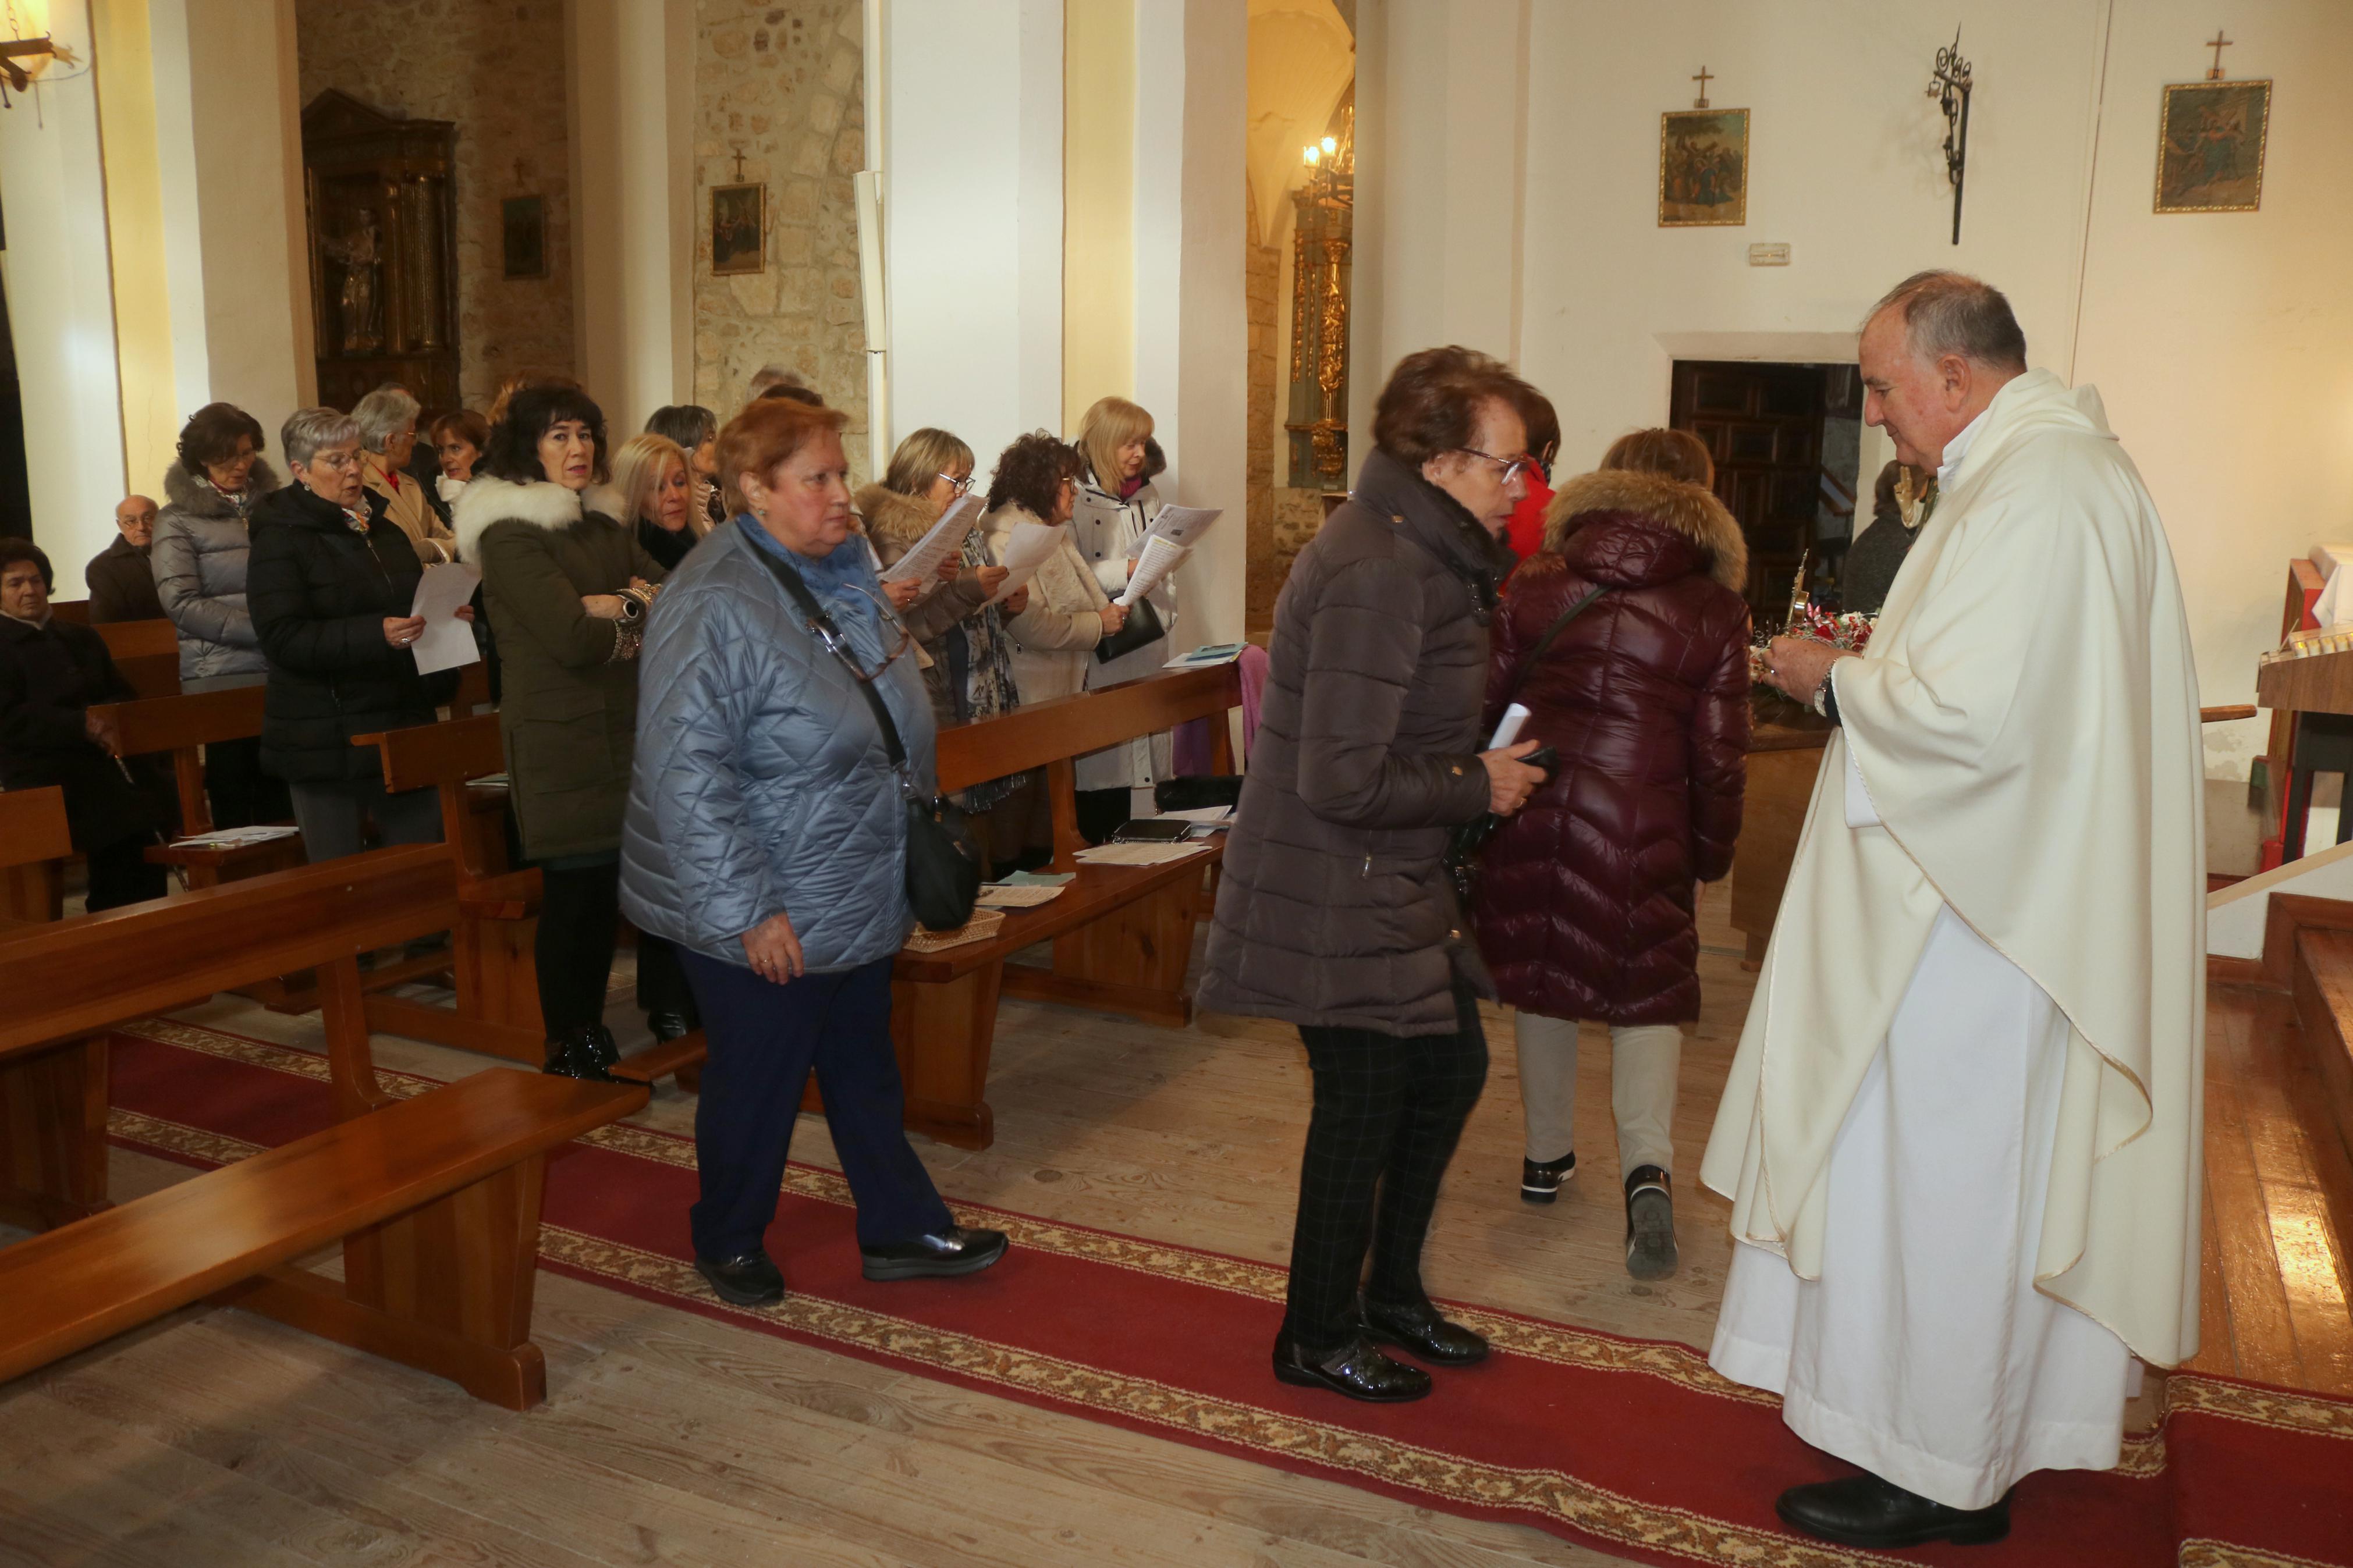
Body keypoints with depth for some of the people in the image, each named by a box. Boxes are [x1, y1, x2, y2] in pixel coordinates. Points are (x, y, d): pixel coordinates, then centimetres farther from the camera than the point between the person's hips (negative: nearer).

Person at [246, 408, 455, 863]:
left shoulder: (384, 531, 15)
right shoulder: (280, 539, -6)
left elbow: (415, 603, 26)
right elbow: (284, 637, -17)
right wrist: (376, 635, -29)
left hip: (404, 724, 6)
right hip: (325, 741, -6)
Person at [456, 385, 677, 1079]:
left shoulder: (604, 523, 17)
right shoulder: (509, 533, -8)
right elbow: (572, 635, -19)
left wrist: (624, 605, -11)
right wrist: (642, 621, -2)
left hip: (622, 730, 7)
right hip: (561, 742, -7)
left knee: (610, 883, 7)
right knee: (576, 888, -3)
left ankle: (589, 1031, 21)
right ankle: (569, 1049, 10)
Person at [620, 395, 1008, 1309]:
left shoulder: (844, 576, 6)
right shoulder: (716, 606, -22)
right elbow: (689, 770, -26)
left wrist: (916, 852, 21)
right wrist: (747, 910, -25)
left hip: (861, 903, 8)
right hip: (769, 920, -8)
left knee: (865, 1070, 19)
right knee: (758, 1084, 9)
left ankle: (902, 1229, 33)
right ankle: (729, 1243, 31)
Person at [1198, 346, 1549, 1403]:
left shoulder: (1423, 552, 10)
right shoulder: (1378, 575, -24)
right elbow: (1343, 780, -28)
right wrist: (1479, 786, -15)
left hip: (1393, 883, 11)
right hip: (1335, 891, -11)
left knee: (1453, 1068, 19)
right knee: (1363, 1106, 3)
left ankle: (1392, 1291, 37)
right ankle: (1317, 1338, 25)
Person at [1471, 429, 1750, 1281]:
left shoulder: (1536, 585, 6)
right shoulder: (1713, 611, 2)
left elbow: (1484, 703, 8)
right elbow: (1719, 755, 3)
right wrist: (1712, 851, 15)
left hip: (1530, 814, 2)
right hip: (1642, 826, -2)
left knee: (1539, 976, 16)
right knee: (1649, 989, 9)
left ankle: (1546, 1155, 29)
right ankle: (1647, 1163, -10)